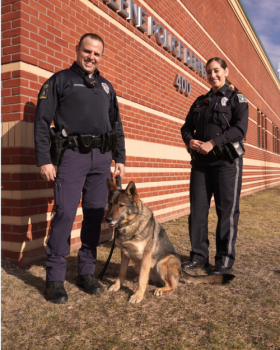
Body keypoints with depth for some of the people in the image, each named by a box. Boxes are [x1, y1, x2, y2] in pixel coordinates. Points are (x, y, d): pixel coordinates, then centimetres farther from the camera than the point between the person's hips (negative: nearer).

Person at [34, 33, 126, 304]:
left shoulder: (106, 86, 21)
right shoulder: (59, 80, 6)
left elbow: (116, 124, 22)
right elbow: (42, 121, -1)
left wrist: (120, 158, 14)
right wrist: (44, 160, -9)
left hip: (101, 157, 5)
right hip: (72, 154, -4)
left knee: (95, 214, 5)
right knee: (65, 213, -9)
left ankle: (87, 272, 18)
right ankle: (55, 278, 3)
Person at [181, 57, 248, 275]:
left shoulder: (236, 99, 4)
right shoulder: (200, 102, 19)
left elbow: (240, 129, -10)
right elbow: (186, 127, 15)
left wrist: (212, 143, -19)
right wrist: (190, 141, -8)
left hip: (227, 161, -4)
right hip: (200, 162, 5)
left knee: (227, 211, -1)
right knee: (197, 209, 3)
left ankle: (225, 261, 9)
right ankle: (199, 256, 14)